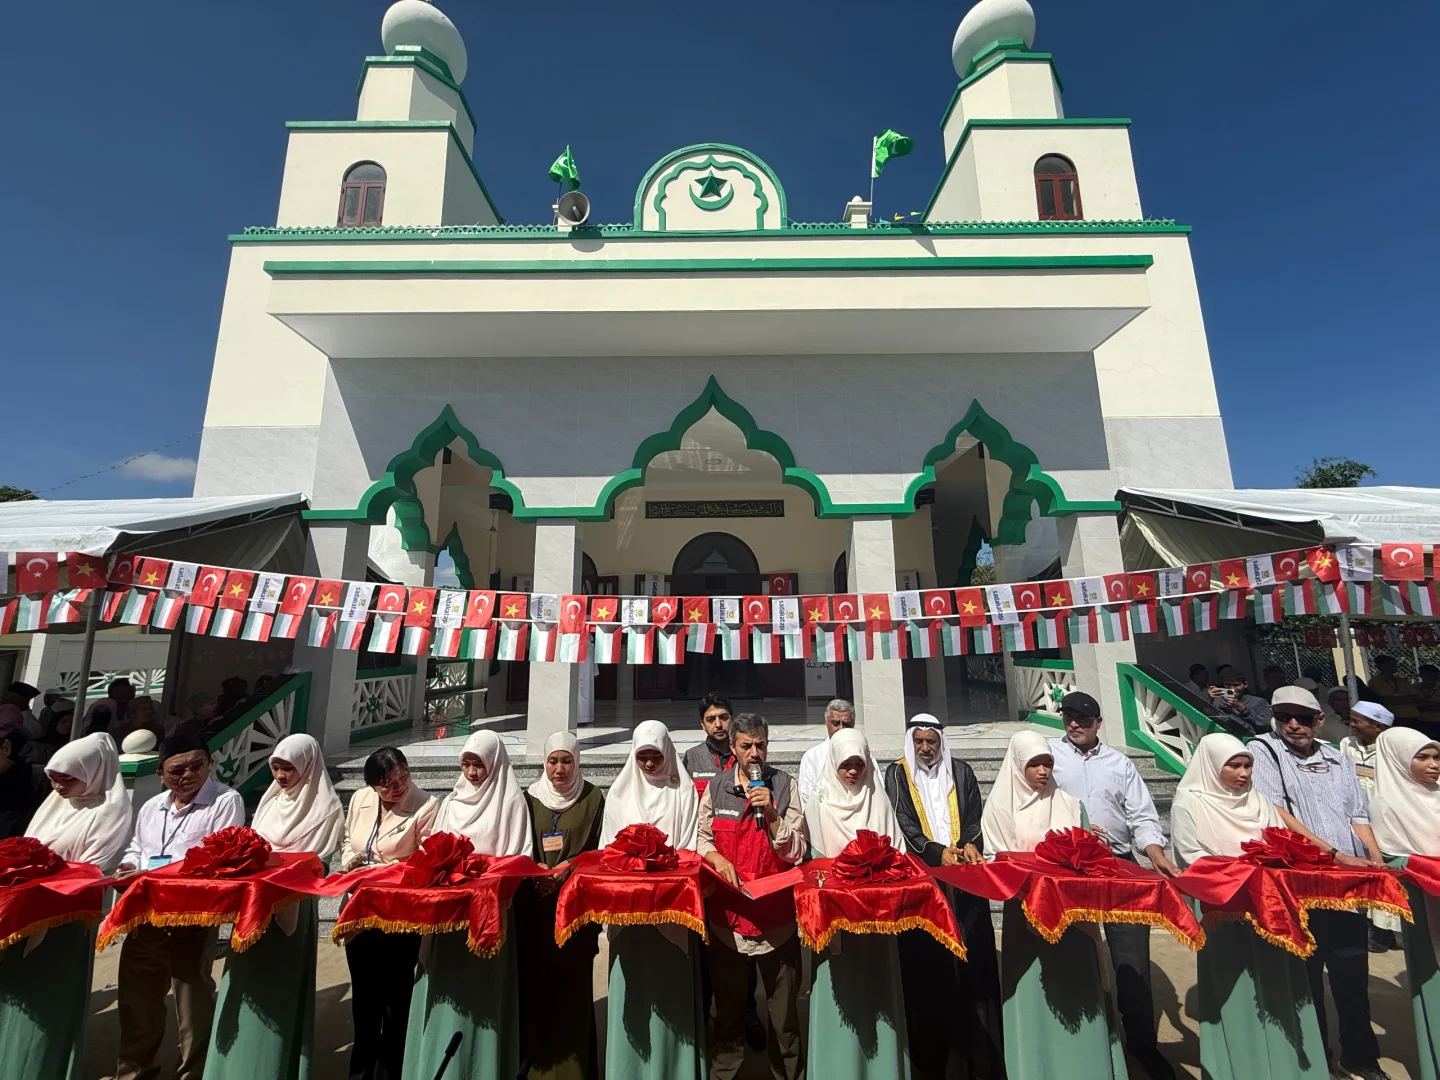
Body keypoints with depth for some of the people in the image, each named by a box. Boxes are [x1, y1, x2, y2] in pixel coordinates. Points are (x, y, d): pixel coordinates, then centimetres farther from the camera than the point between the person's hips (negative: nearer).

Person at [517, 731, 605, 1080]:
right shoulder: (530, 797, 6)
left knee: (573, 981, 2)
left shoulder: (593, 796, -1)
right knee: (535, 979, 3)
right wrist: (535, 872, -10)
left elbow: (599, 849, 0)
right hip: (535, 903, 2)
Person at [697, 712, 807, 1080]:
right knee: (728, 1008, 17)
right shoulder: (716, 788, -1)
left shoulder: (785, 786, -4)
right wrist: (717, 858, -13)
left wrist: (771, 814, -20)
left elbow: (797, 852, -6)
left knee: (784, 1011, 13)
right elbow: (702, 838, 7)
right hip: (726, 913, 1)